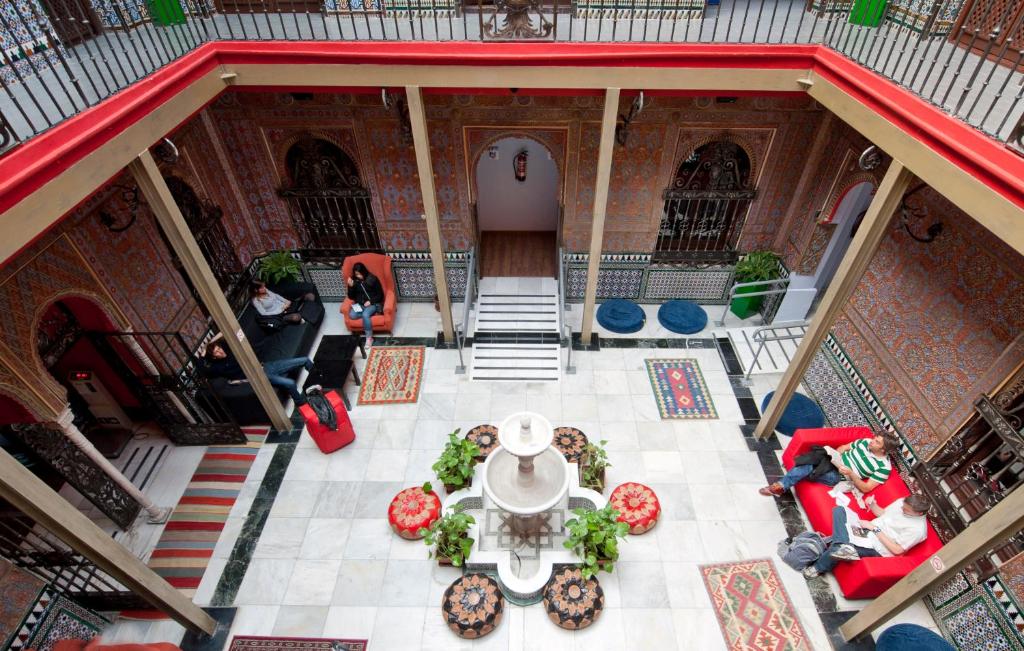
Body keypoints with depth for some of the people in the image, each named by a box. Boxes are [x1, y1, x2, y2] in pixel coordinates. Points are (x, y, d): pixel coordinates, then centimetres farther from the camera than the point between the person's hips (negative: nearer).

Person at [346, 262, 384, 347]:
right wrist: (350, 286, -13)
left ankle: (369, 338, -24)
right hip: (360, 304, 4)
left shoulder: (372, 279, -9)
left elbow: (380, 295, -5)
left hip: (373, 303, -4)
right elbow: (351, 297, 3)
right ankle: (370, 312, -7)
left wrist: (370, 301, -18)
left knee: (365, 315, -35)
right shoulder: (354, 281, 2)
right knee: (352, 315, -27)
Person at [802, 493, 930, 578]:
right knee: (839, 510, -15)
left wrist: (875, 529, -18)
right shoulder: (903, 502, 2)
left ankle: (818, 568, -4)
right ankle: (844, 546, -32)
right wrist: (872, 504, -5)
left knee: (836, 550, -31)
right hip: (866, 531, 8)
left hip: (875, 549, -8)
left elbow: (897, 550, -17)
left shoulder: (918, 529, -18)